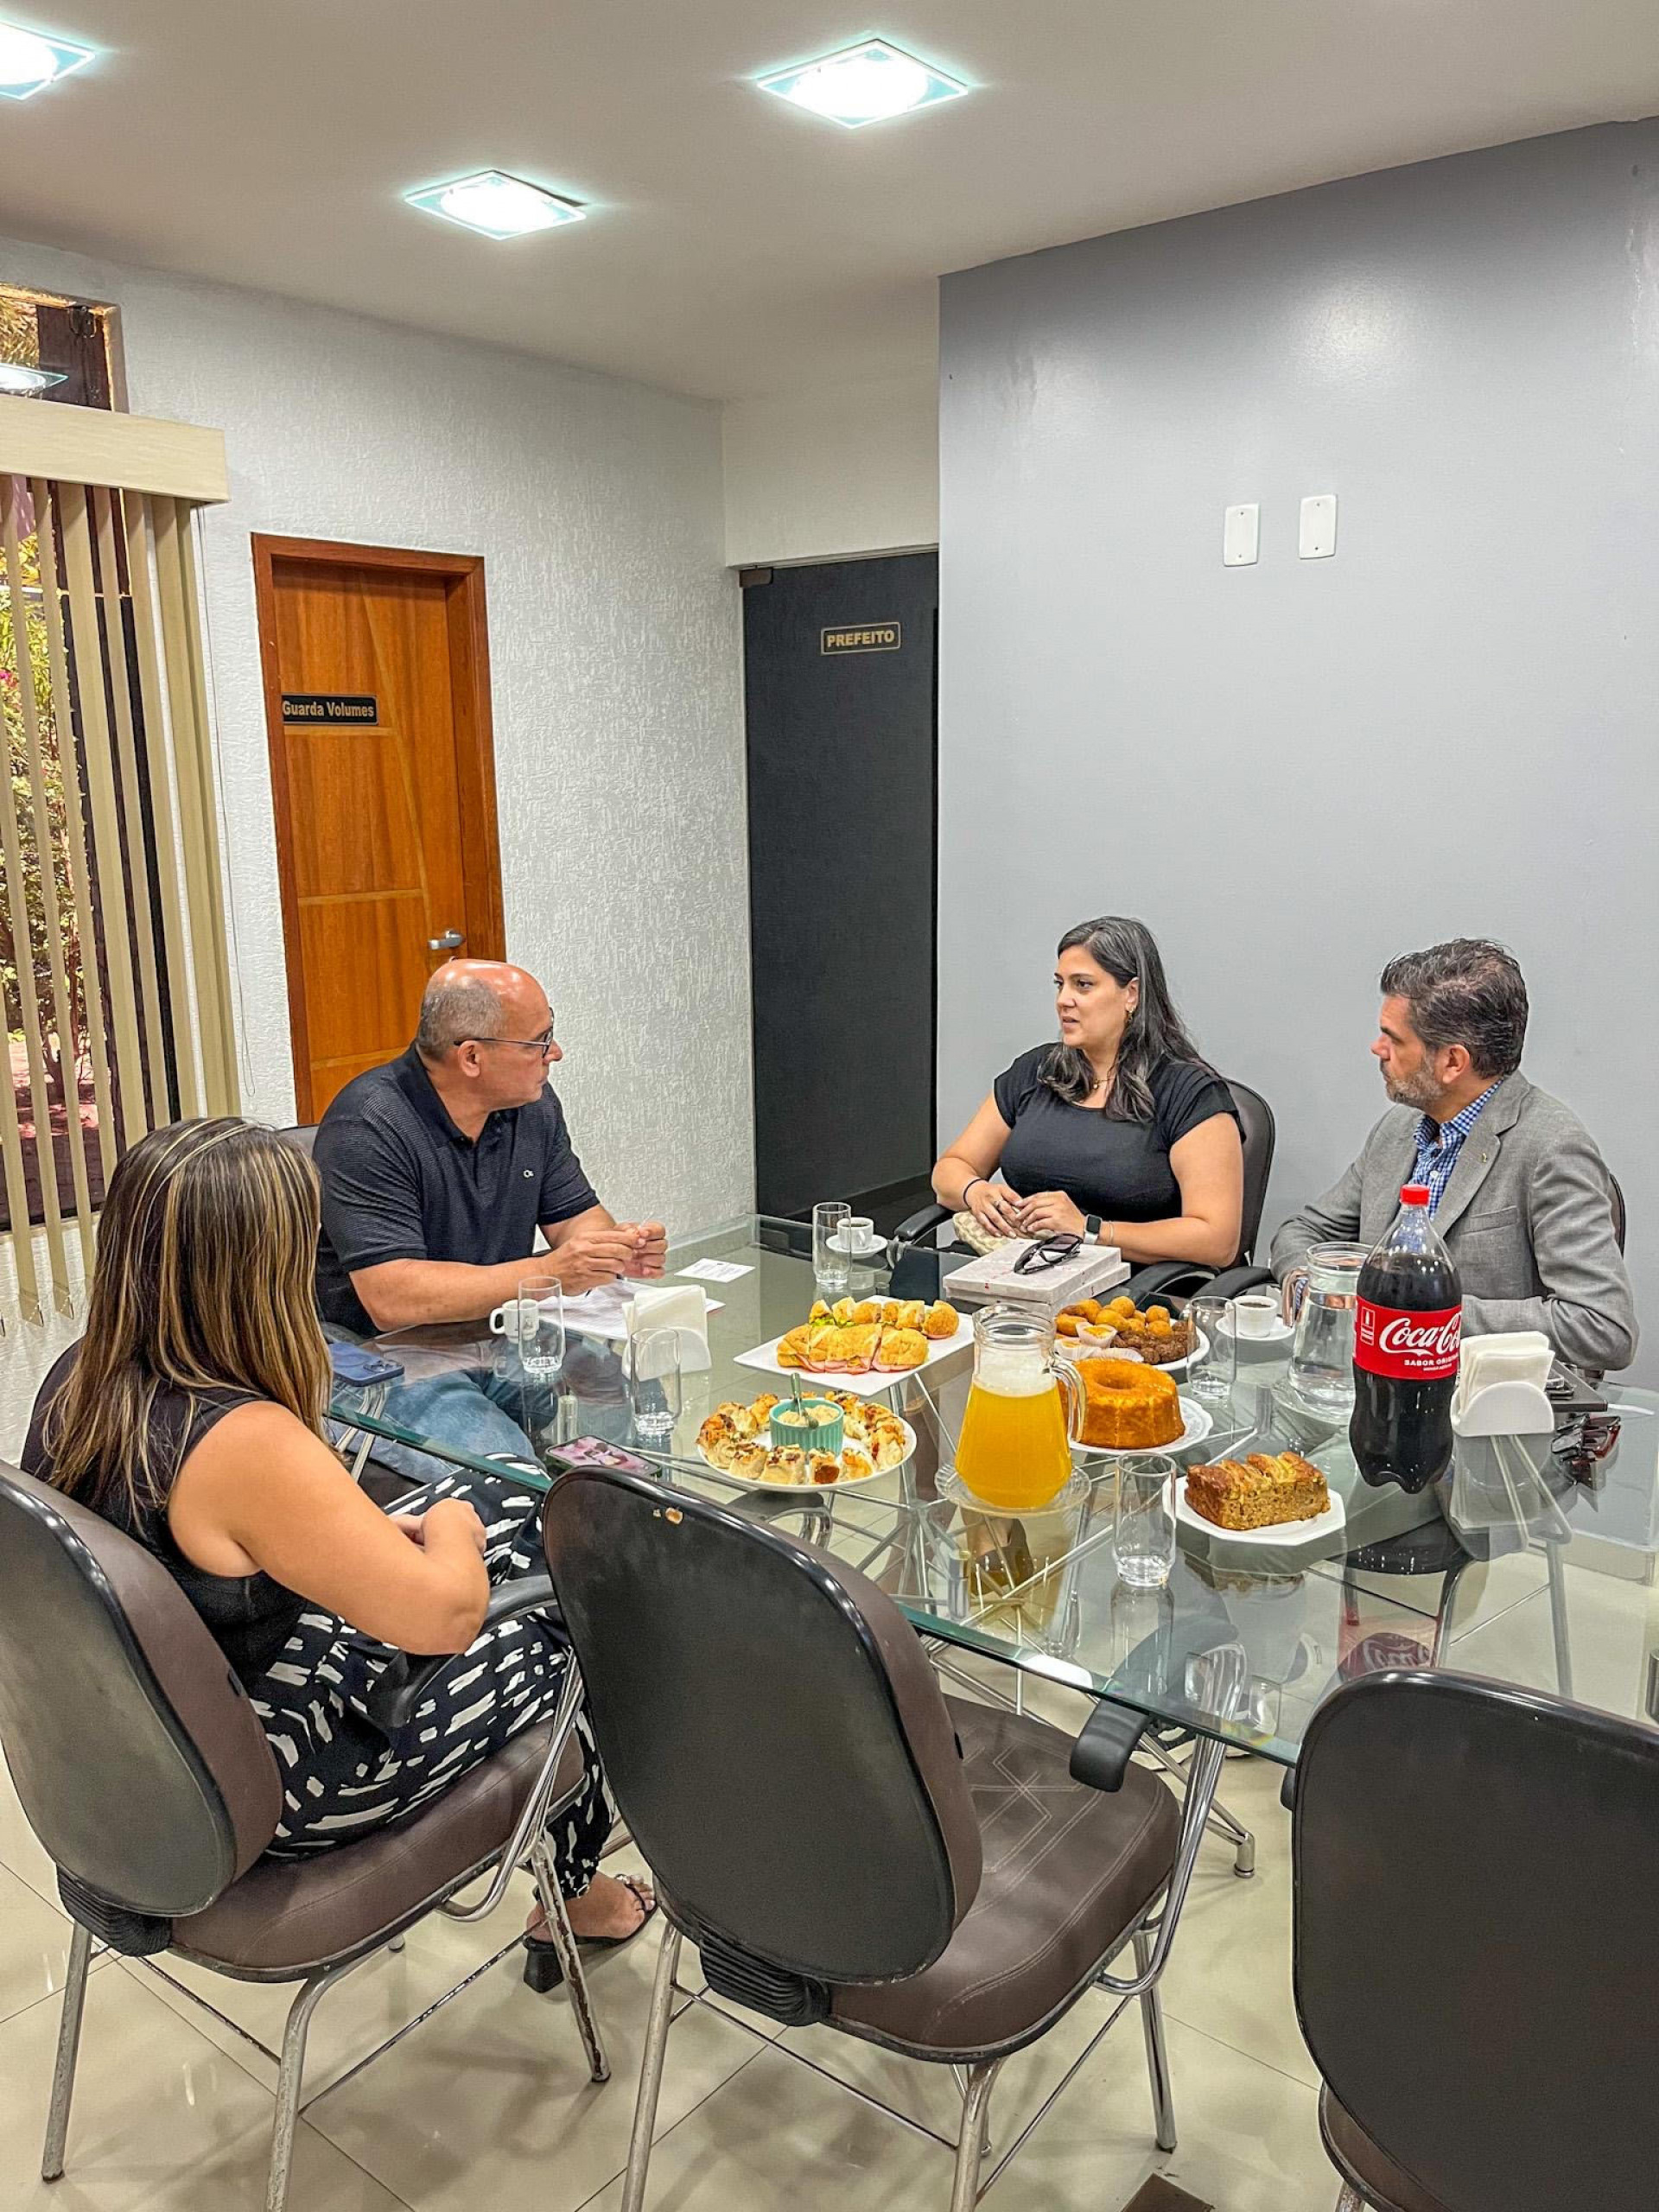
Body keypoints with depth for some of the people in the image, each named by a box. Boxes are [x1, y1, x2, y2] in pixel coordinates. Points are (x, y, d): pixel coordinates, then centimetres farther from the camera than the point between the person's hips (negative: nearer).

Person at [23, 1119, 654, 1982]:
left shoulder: (76, 1378, -8)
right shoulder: (245, 1444, -35)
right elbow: (444, 1613, -30)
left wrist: (385, 1529, 2)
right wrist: (450, 1532, -8)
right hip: (259, 1792, -8)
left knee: (507, 1506, 14)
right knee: (557, 1648, 13)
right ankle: (570, 1897, 39)